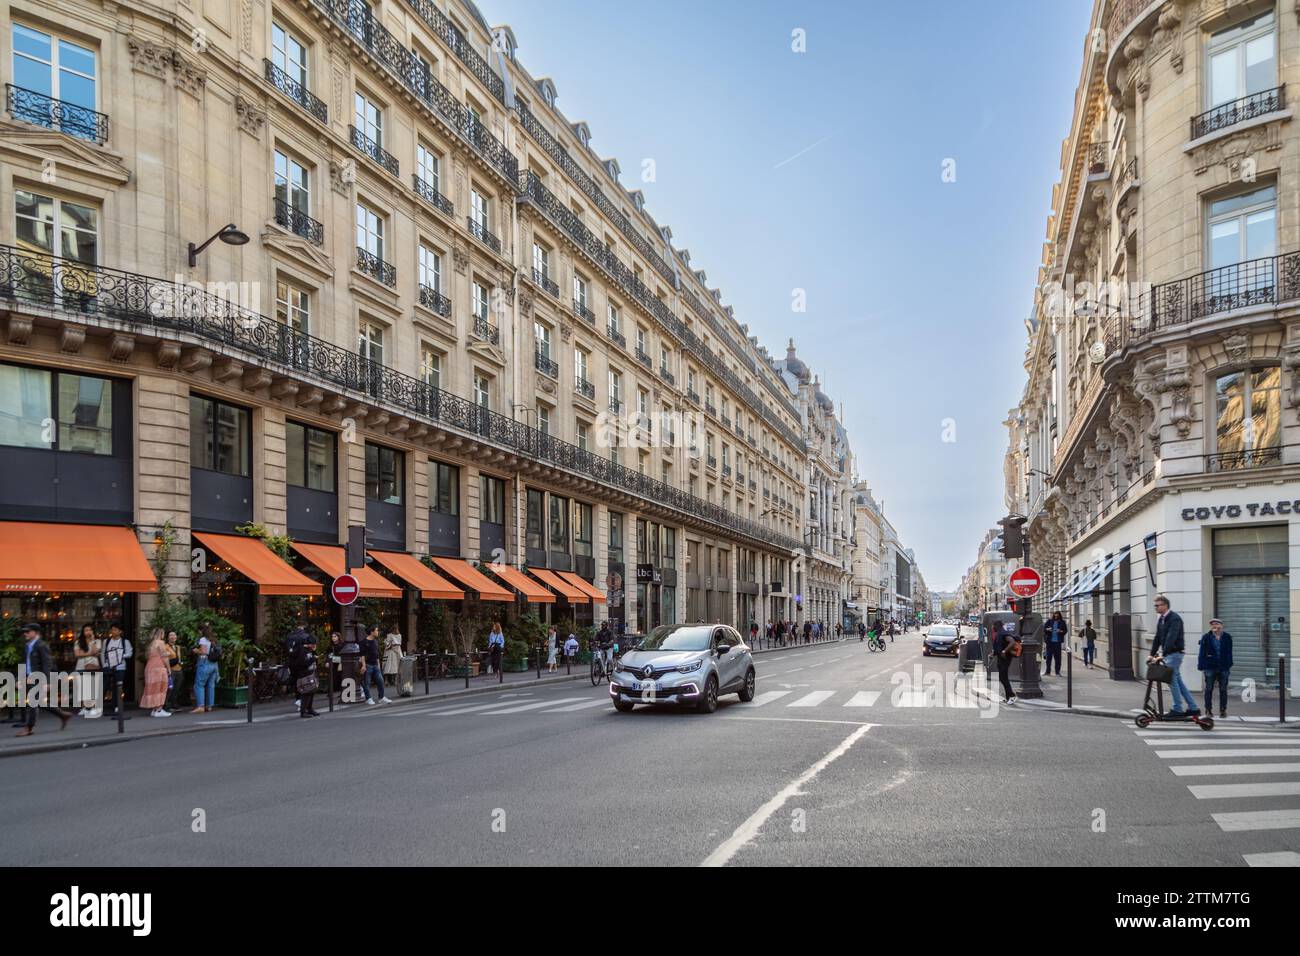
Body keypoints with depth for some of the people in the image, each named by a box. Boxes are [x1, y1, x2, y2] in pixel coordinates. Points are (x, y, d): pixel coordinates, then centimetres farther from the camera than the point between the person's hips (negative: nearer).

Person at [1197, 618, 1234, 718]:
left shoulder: (1227, 637, 3)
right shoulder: (1206, 637, -1)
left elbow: (1229, 653, 6)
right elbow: (1202, 653, -1)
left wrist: (1229, 665, 1)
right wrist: (1201, 666, -6)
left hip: (1223, 667, 1)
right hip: (1210, 667, -1)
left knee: (1223, 689, 6)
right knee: (1209, 689, 5)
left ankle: (1223, 710, 15)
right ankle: (1208, 710, 13)